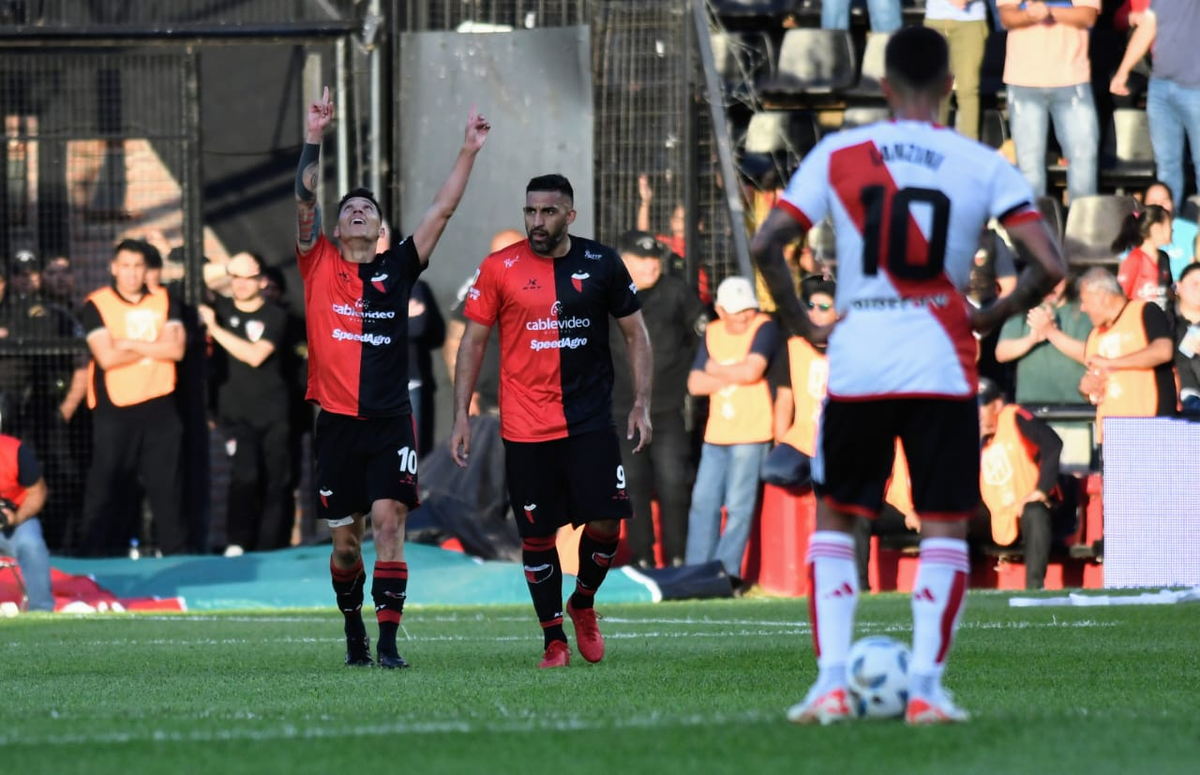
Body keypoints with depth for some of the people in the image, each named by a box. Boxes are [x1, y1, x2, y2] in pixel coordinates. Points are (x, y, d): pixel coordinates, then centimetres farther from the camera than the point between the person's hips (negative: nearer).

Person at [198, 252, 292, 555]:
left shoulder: (275, 317, 0)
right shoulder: (220, 308, 6)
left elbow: (255, 355, -14)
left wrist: (215, 328, -14)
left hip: (273, 415, 0)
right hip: (235, 413, 0)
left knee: (275, 483, -1)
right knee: (245, 473, -20)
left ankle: (270, 552, 6)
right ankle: (236, 544, -14)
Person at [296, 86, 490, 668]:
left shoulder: (397, 269, 8)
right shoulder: (320, 266, 7)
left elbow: (441, 211, 8)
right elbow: (304, 202, -3)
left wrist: (468, 151, 4)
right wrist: (314, 139, -10)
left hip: (390, 420, 0)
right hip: (337, 421, 1)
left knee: (388, 521, -13)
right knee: (345, 538, 7)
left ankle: (388, 642, -14)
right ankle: (353, 631, 27)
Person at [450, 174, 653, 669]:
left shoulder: (602, 264, 2)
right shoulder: (499, 269, -1)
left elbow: (635, 333, 10)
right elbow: (473, 341, 4)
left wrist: (641, 404, 2)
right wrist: (461, 416, -1)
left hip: (591, 420, 1)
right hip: (525, 428, -1)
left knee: (605, 522, -7)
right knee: (537, 535, 1)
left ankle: (583, 603, 21)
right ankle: (554, 638, 12)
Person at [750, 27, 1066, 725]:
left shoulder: (837, 155, 2)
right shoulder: (983, 166, 0)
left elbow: (767, 246, -3)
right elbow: (1048, 266, -8)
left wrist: (803, 327, 7)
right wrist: (991, 317, 7)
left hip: (856, 367, 1)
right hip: (943, 371, -1)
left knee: (835, 520, 14)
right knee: (946, 528, 8)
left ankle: (832, 684, 3)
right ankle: (926, 689, -4)